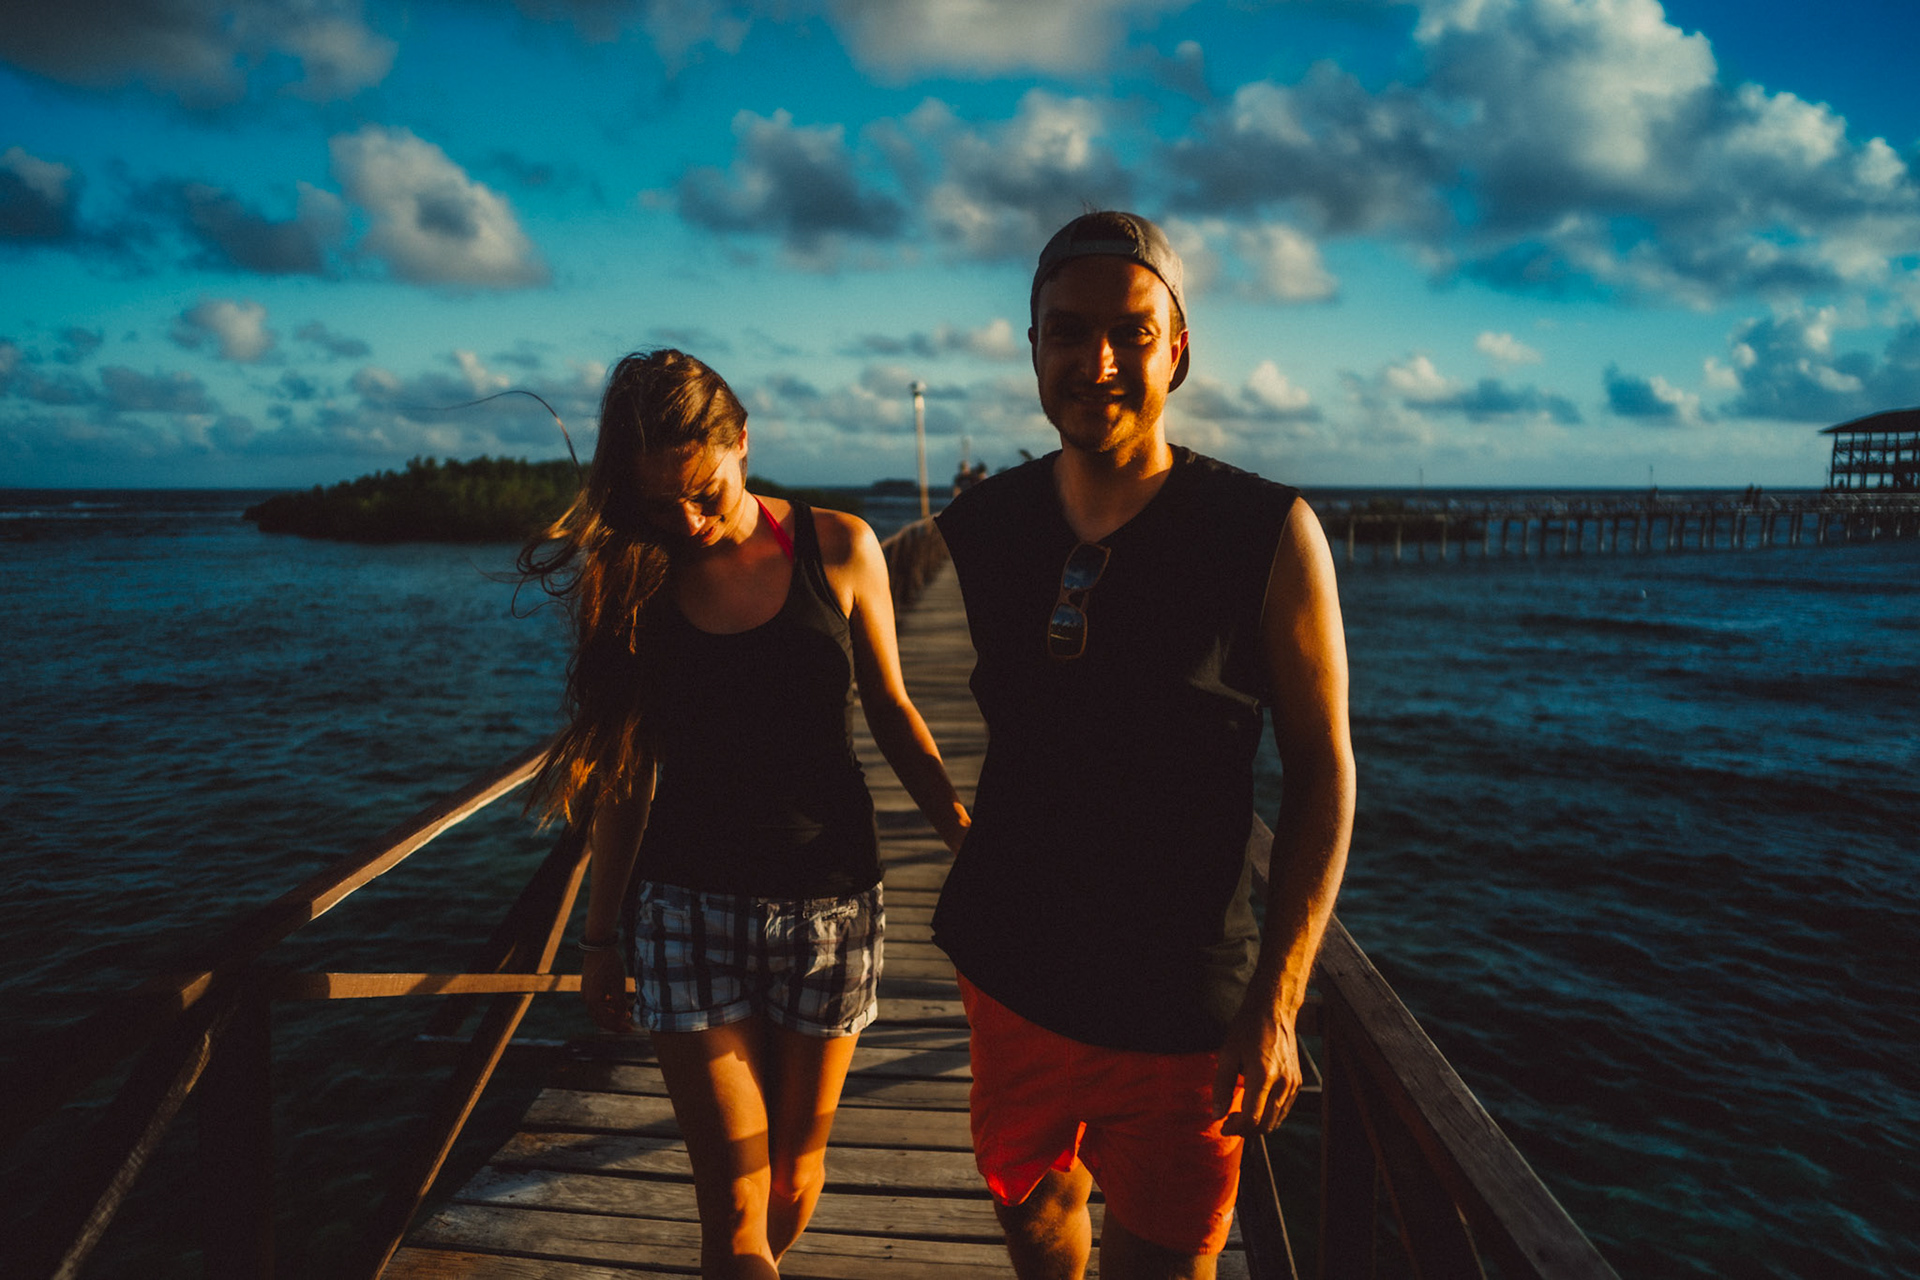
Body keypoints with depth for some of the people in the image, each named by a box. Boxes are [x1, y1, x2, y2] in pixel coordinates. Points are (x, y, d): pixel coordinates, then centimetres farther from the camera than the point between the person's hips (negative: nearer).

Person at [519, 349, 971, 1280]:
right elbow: (627, 770, 6)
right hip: (688, 905, 0)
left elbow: (891, 712, 3)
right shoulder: (634, 581, 0)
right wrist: (601, 936, 10)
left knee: (793, 1176, 14)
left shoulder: (837, 548, -3)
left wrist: (969, 843, -7)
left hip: (826, 897, 0)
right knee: (734, 1202, -1)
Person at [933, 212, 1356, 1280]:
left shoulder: (1269, 535, -14)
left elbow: (1323, 771, -10)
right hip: (1012, 974, 4)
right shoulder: (983, 525, -2)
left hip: (1180, 1010, -3)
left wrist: (1276, 1004, -14)